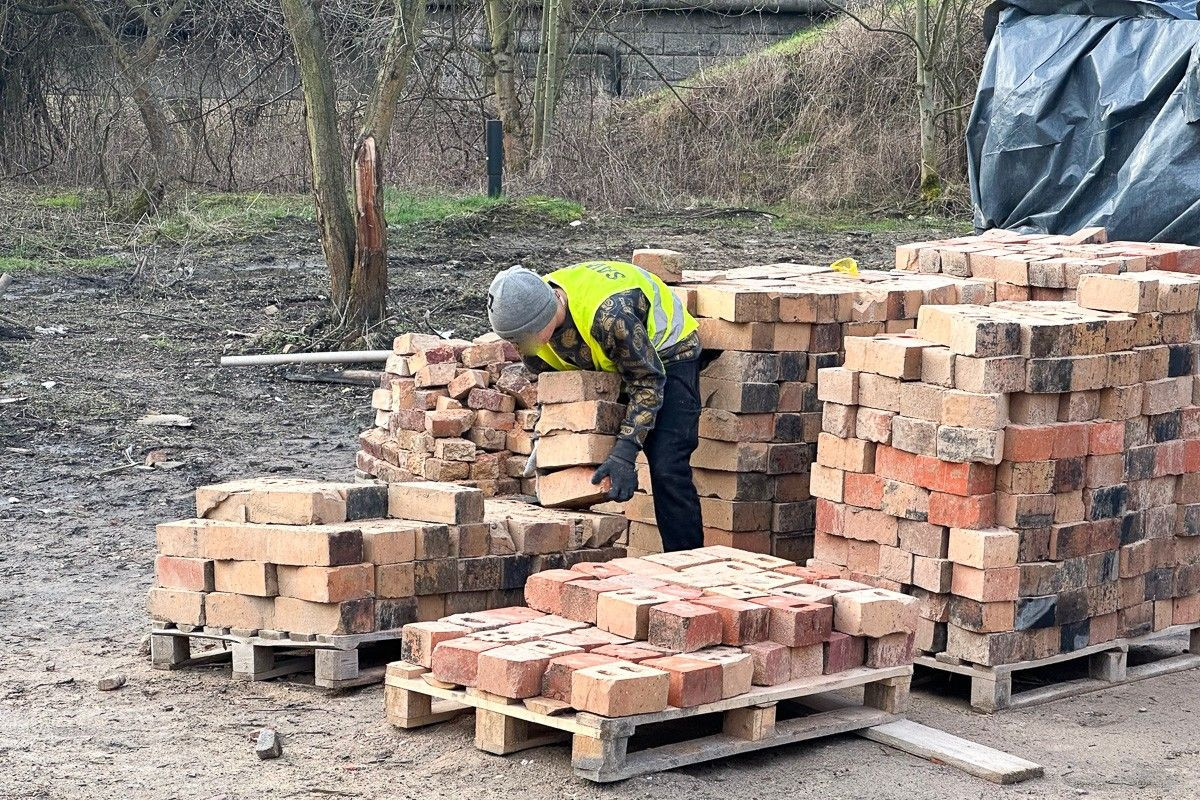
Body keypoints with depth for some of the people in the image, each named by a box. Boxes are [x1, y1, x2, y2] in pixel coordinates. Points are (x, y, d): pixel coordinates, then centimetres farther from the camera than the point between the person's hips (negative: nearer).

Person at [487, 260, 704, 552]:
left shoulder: (609, 314, -42)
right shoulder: (530, 316, -18)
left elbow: (648, 381, -31)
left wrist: (624, 454, -35)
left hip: (666, 357, -7)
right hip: (609, 364, 7)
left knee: (666, 469, -18)